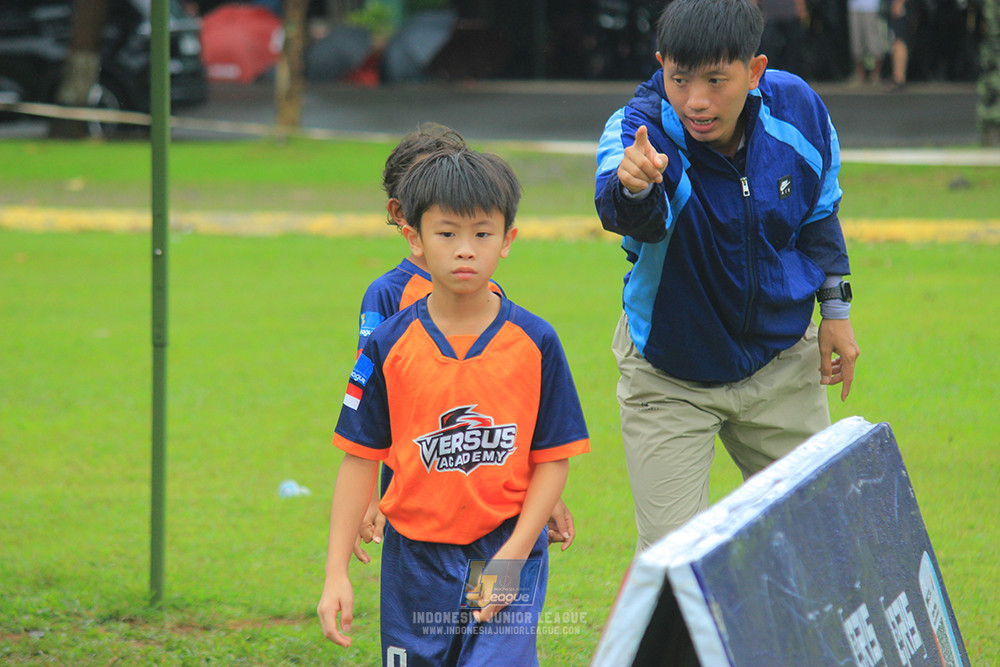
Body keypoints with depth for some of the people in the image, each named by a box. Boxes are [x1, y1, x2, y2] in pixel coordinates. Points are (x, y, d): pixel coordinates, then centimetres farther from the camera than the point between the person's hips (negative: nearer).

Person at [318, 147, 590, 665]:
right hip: (417, 559, 2)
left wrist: (511, 557, -10)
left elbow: (553, 458, -1)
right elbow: (360, 459, 1)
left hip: (507, 550, -1)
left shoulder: (534, 343, -3)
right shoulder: (389, 346, -2)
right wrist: (336, 574, -3)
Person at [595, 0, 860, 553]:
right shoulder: (639, 129, -27)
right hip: (669, 377, -3)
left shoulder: (797, 110, -15)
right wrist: (633, 188, -72)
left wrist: (834, 305, 7)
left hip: (782, 361, 3)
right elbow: (631, 216, -51)